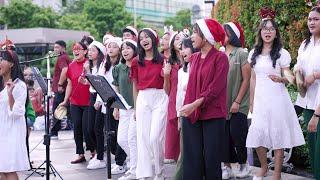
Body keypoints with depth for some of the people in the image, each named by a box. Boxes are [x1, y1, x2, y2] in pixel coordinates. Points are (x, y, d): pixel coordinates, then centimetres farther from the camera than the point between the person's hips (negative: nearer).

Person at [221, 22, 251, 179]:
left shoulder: (241, 54, -6)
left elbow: (246, 79, -7)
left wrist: (237, 102, -11)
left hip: (238, 106, -4)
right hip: (222, 104, 4)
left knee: (237, 135, -3)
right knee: (224, 135, 4)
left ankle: (243, 164, 16)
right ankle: (227, 167, 12)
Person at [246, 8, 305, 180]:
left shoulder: (282, 53, -3)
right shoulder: (254, 54, 9)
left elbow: (287, 79, 0)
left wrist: (280, 79, -23)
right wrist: (251, 102, 12)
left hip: (277, 99, -4)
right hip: (260, 99, 4)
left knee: (278, 135, -1)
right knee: (257, 134, 0)